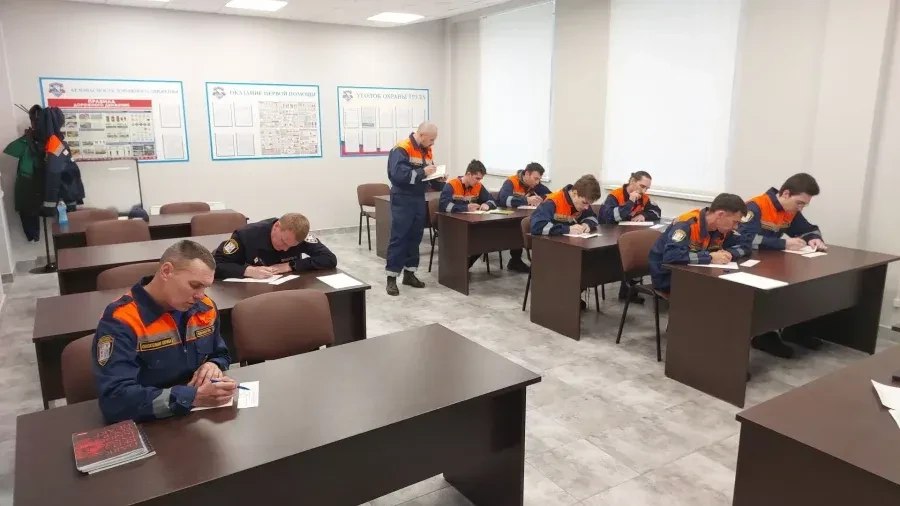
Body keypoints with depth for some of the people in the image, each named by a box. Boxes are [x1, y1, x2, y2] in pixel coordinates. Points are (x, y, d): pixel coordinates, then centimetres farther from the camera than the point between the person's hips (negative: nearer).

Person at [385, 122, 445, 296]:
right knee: (398, 237, -6)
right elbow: (398, 174, -25)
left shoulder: (427, 151, 11)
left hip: (419, 199, 8)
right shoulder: (401, 149, -14)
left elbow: (429, 175, 19)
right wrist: (422, 172, -24)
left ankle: (409, 273, 20)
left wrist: (438, 180, -2)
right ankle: (391, 278, -1)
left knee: (415, 237, 10)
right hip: (402, 199, -8)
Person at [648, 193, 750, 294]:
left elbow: (744, 246, 7)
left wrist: (728, 253, -16)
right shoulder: (686, 224, -26)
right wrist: (710, 257, -33)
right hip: (666, 276, -7)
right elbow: (671, 255, -39)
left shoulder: (723, 228, -2)